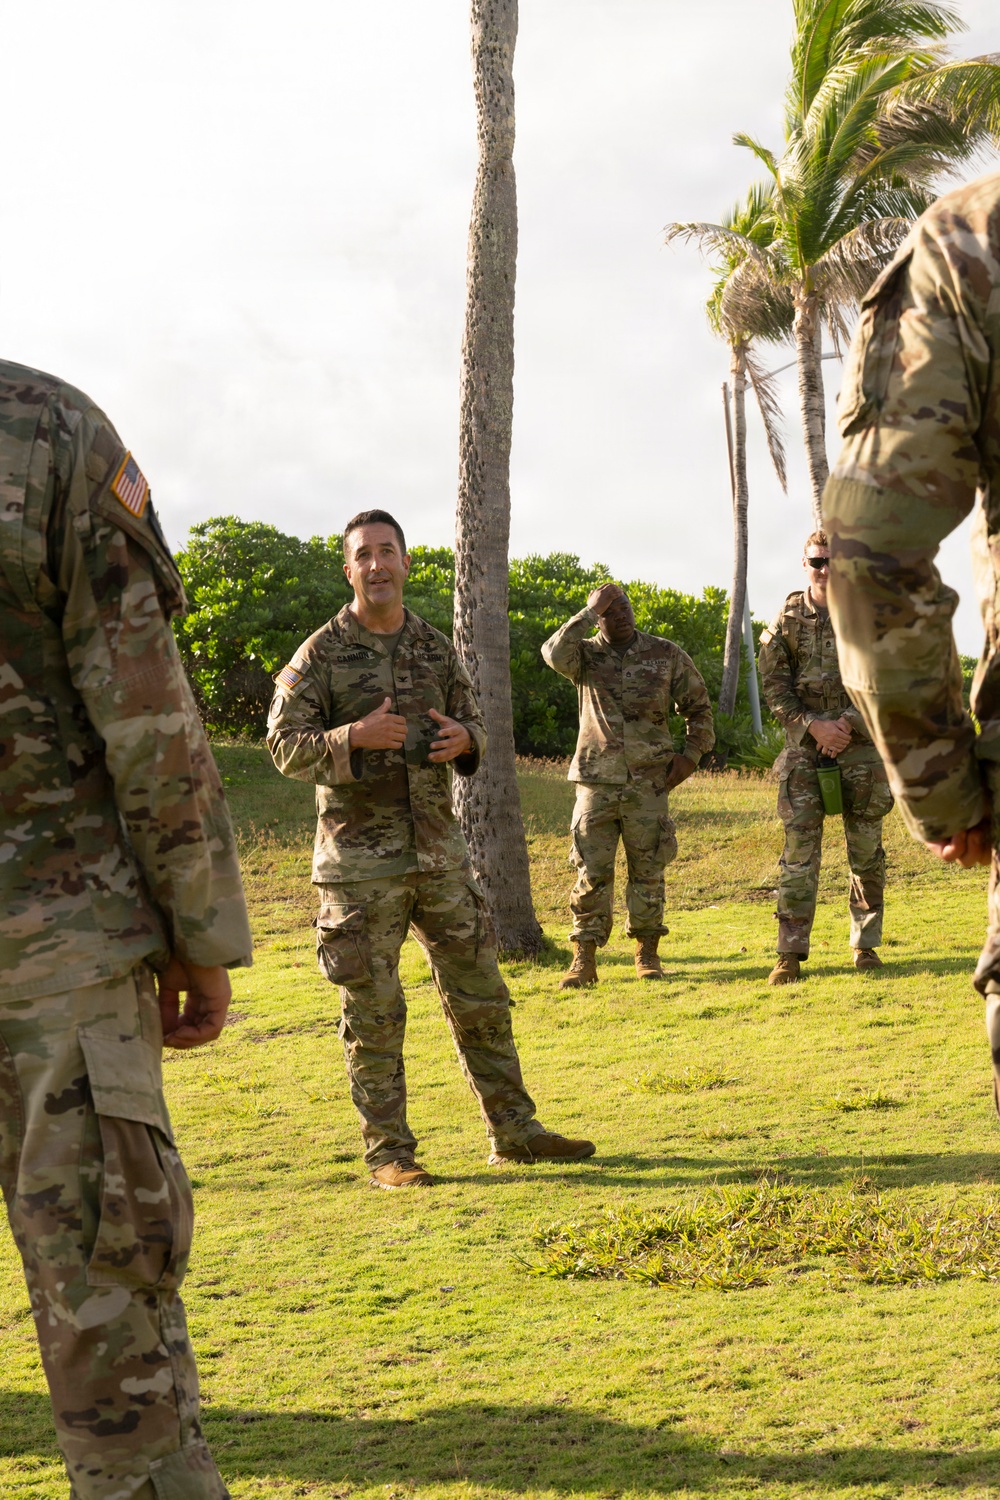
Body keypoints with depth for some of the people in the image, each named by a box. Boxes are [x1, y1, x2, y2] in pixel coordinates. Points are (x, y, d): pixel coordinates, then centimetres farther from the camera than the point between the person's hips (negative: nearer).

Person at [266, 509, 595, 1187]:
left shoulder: (437, 649, 10)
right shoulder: (322, 654, -4)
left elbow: (477, 730, 17)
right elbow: (285, 744, -8)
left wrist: (463, 740, -7)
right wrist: (355, 737, -23)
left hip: (439, 851, 5)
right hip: (362, 860, -4)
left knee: (481, 996, 9)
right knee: (375, 1013, 0)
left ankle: (514, 1131, 19)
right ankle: (389, 1154, 8)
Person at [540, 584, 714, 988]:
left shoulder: (666, 655, 5)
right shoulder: (587, 655, 2)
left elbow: (698, 706, 14)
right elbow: (555, 653, -22)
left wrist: (691, 754, 2)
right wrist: (591, 612, -17)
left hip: (649, 781, 1)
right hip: (597, 779, -1)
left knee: (648, 870, 5)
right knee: (591, 871, -1)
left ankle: (647, 953, 16)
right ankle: (584, 958, 4)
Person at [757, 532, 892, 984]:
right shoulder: (787, 619, 4)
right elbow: (773, 684, 1)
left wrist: (847, 725, -13)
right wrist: (813, 725, -12)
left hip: (861, 747, 0)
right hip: (805, 745, 0)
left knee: (866, 851, 6)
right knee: (799, 850, -6)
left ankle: (866, 944, 18)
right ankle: (790, 954, -6)